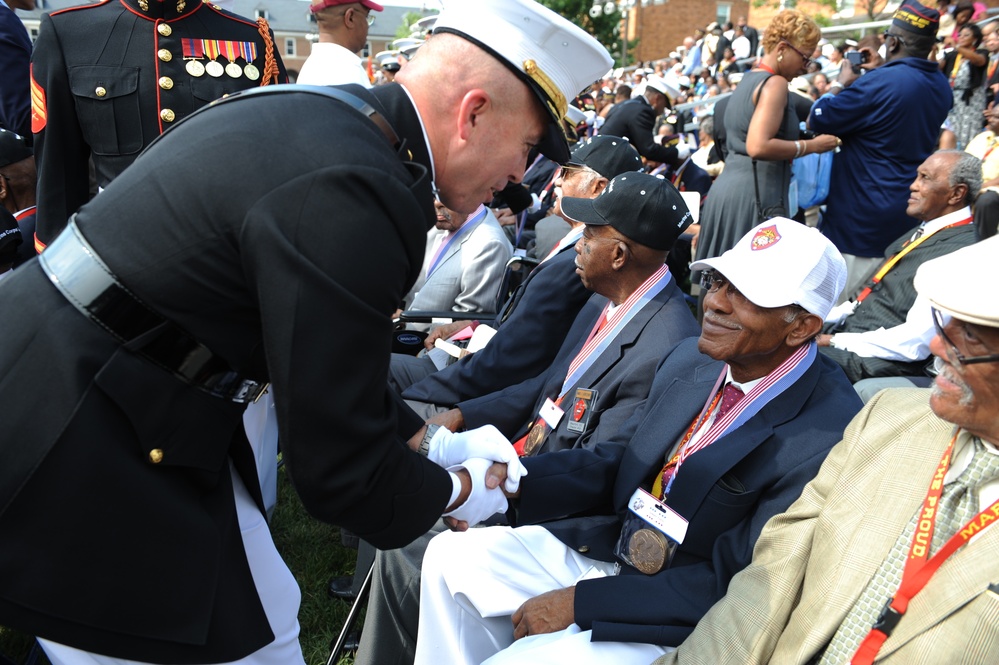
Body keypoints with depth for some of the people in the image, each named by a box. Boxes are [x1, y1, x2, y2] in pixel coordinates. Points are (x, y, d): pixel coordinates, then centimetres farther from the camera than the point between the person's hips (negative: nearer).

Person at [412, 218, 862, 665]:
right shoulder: (690, 360, -2)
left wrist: (579, 601, -21)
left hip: (684, 626, -6)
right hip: (605, 547, 7)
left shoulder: (824, 437, -24)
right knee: (449, 557, 3)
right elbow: (615, 461, 5)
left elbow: (731, 585, -22)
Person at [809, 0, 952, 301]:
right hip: (907, 217, 8)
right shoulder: (942, 86, 6)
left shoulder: (879, 83, -20)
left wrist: (840, 83, 1)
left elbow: (818, 120, -14)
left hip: (860, 217, -8)